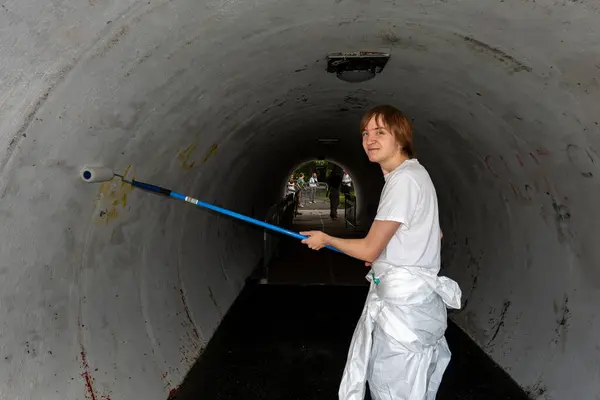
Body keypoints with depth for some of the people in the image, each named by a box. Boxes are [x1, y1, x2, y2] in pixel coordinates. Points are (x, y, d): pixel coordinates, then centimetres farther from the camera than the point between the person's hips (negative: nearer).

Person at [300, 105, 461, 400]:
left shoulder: (404, 180, -20)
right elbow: (435, 234, 20)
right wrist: (386, 250, 18)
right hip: (406, 296, 10)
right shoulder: (413, 174, 12)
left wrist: (325, 239, -2)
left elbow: (368, 250, -18)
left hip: (403, 302, -10)